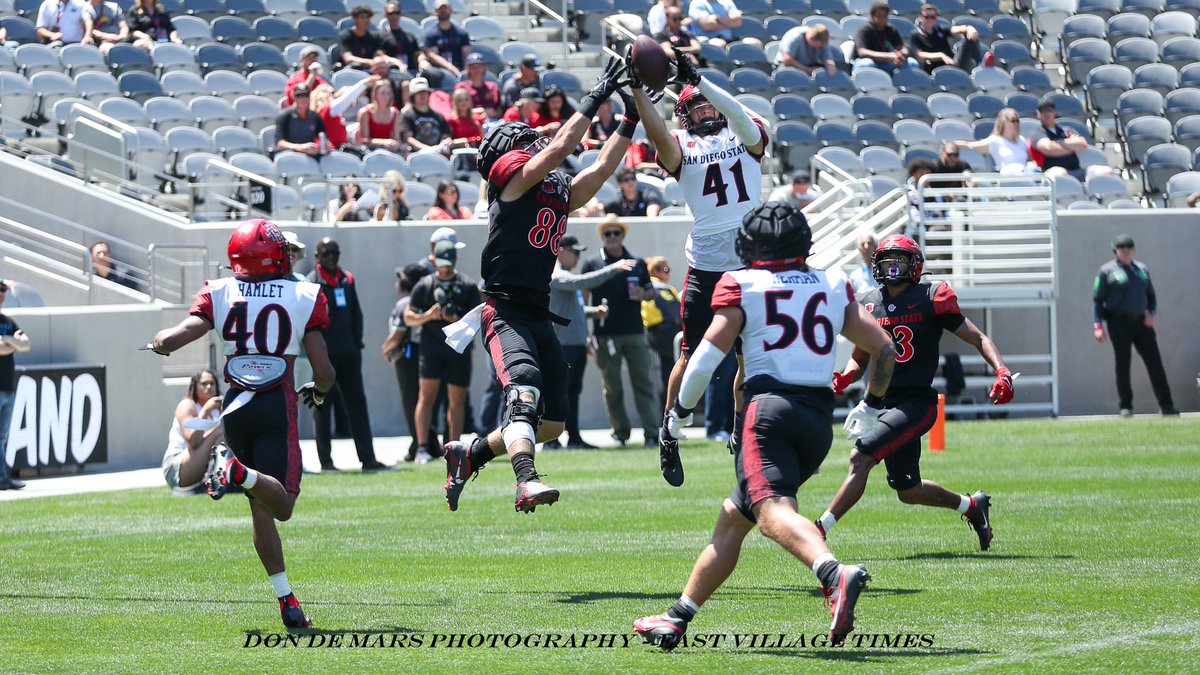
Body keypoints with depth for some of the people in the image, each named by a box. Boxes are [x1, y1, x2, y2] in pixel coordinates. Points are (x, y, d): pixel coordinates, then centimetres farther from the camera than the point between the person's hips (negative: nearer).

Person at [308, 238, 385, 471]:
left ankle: (368, 458, 3)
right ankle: (326, 460, 5)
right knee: (322, 408, 1)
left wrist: (357, 344, 8)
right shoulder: (312, 282, -5)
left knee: (357, 404, 3)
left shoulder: (347, 280, 12)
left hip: (347, 354, 6)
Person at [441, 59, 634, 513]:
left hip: (539, 317, 8)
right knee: (525, 394, -30)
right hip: (505, 311, -8)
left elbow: (603, 166, 26)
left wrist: (632, 117, 22)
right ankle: (527, 481, -47)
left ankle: (469, 455, 26)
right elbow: (561, 147, -11)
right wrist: (596, 98, -7)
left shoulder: (559, 194, 21)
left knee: (552, 422, 8)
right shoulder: (513, 175, 0)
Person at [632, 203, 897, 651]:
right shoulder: (834, 288, 20)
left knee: (772, 511, -26)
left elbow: (707, 357, 0)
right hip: (820, 420, 6)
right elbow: (885, 350, 23)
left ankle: (835, 575, -56)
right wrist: (871, 405, 40)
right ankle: (677, 618, 20)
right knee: (732, 517, 18)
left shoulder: (742, 287, 7)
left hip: (770, 408, -6)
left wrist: (680, 411, 17)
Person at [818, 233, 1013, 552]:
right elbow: (860, 358, 21)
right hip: (880, 403, 6)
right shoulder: (869, 305, 9)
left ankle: (821, 530, -21)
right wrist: (845, 377, -2)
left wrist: (1001, 371, -19)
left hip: (915, 403, -6)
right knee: (907, 490, 13)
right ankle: (970, 505, 38)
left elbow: (978, 339, -2)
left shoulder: (931, 299, -5)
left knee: (860, 457, -23)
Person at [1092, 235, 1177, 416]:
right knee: (1123, 365, -2)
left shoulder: (1142, 269, 16)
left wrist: (1152, 313, 3)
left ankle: (1166, 405, -2)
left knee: (1155, 363, -2)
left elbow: (1151, 294, 22)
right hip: (1119, 324, -4)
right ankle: (1125, 407, 6)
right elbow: (1097, 299, -1)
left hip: (1142, 323, 4)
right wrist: (1098, 325, -11)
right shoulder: (1107, 271, 2)